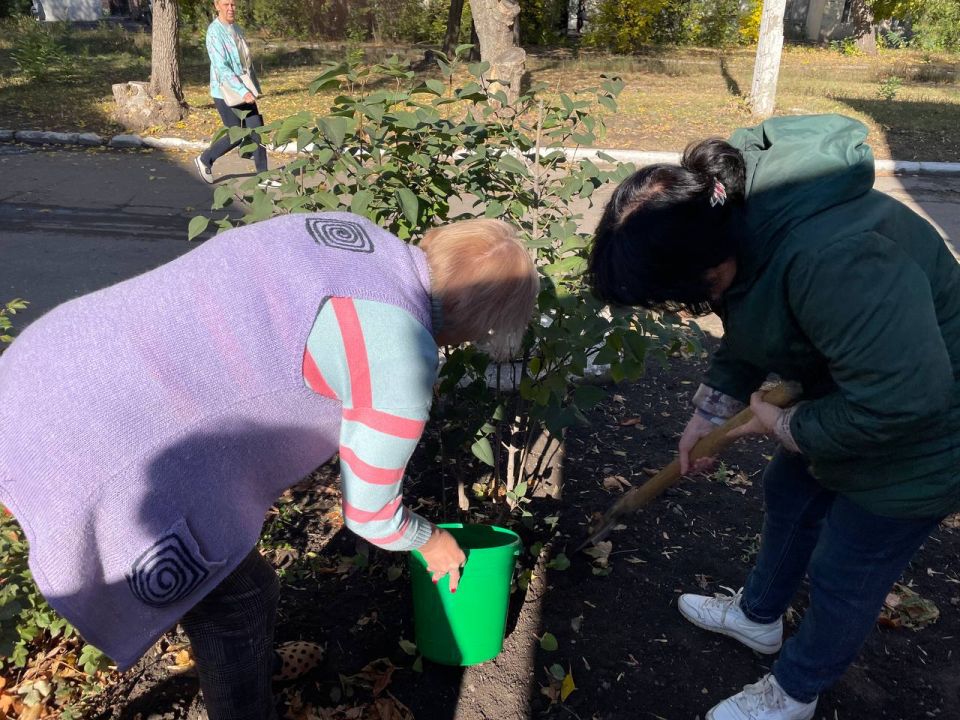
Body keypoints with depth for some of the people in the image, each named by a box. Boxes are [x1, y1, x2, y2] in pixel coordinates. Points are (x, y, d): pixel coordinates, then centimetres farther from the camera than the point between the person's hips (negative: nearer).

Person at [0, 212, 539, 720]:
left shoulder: (346, 227, 3)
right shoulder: (401, 362, -19)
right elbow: (369, 513, -3)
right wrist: (431, 541, 18)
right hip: (95, 463, -9)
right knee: (238, 601, 12)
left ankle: (251, 667, 52)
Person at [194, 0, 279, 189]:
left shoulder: (237, 29, 10)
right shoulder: (215, 32, -15)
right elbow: (221, 67, -23)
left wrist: (254, 87, 18)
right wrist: (243, 91, -30)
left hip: (244, 91, 7)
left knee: (257, 131, 1)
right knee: (237, 136, -2)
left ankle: (262, 176, 7)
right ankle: (204, 160, 20)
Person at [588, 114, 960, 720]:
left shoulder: (832, 262, -42)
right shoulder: (729, 207, -13)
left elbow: (903, 399, -36)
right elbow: (748, 327, 4)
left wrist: (788, 428, -22)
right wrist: (710, 411, 1)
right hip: (848, 389, 8)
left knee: (843, 574, 10)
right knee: (790, 495, 24)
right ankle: (758, 615, 52)